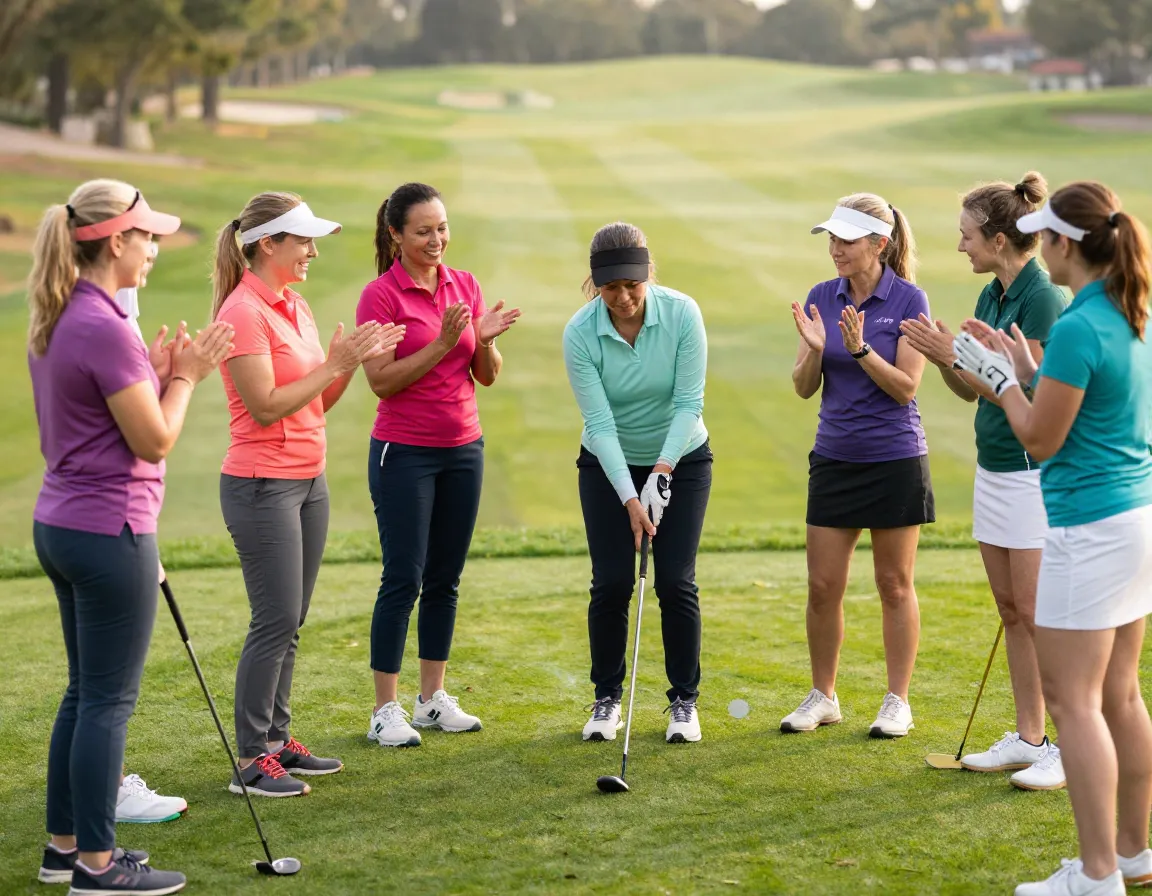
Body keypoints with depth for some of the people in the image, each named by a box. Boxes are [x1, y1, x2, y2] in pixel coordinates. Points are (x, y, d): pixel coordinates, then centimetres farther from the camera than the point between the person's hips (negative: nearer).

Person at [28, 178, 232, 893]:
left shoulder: (55, 321, 10)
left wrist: (160, 373, 10)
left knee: (86, 692, 17)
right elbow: (155, 440, -16)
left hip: (61, 525, 10)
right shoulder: (104, 327, -20)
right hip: (110, 531, -10)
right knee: (109, 699, -1)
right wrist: (183, 377, -2)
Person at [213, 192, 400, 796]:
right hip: (262, 485, -9)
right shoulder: (244, 312, -14)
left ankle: (276, 739, 19)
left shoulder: (295, 305, 13)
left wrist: (353, 361, -1)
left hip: (308, 481, 9)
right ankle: (251, 760, 0)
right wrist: (334, 362, -16)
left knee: (290, 621, 11)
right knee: (275, 620, -7)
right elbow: (266, 406, -19)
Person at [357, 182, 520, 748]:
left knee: (445, 578, 9)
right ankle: (385, 711, 2)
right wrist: (441, 344, -22)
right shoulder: (380, 296, -9)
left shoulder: (465, 286, 7)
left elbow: (488, 376, 7)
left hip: (463, 448, 5)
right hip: (404, 451, -5)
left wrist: (484, 340, -14)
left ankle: (434, 699, 19)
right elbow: (382, 381, -15)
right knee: (403, 578, -5)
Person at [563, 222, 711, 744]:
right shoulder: (580, 333, -21)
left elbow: (689, 403, -18)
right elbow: (600, 423, -22)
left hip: (680, 459, 0)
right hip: (607, 466, 0)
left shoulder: (682, 314, -20)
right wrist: (630, 499, -28)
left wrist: (661, 472, -27)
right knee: (612, 582, -4)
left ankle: (684, 700, 8)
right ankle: (607, 699, 11)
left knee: (675, 582, -5)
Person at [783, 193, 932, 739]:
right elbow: (804, 387, 2)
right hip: (834, 458, 4)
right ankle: (823, 697, 19)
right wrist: (815, 348, -17)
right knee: (822, 586, 5)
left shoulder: (909, 300, -9)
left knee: (895, 585, 5)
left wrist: (860, 349, -25)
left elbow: (906, 387, -13)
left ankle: (897, 702, 15)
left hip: (895, 460, -4)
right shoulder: (822, 297, 4)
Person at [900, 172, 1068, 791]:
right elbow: (971, 390, 14)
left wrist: (954, 356, -19)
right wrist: (941, 354, -2)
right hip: (992, 468, 9)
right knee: (1010, 610, 12)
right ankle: (1028, 737, 20)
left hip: (1033, 472, -9)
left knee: (1037, 614, -5)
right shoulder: (990, 296, 10)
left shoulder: (1042, 298, -17)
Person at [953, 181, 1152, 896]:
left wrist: (1001, 375, 1)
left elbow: (1042, 439, -12)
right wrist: (1028, 369, 15)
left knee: (1074, 702, -3)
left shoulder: (1077, 328, -19)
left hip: (1089, 529, -9)